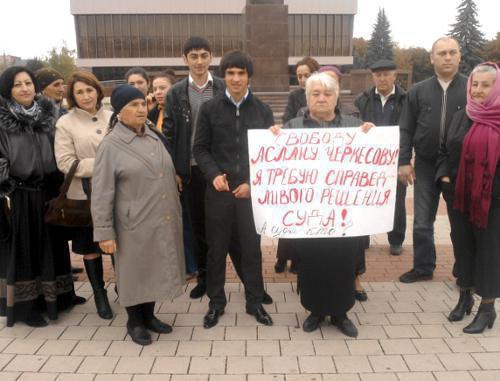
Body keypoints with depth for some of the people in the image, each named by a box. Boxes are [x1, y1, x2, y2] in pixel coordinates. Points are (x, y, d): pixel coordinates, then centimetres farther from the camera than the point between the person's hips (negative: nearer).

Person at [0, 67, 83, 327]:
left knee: (52, 244, 14)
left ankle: (56, 295, 29)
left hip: (48, 193, 4)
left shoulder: (48, 115, 6)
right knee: (22, 249, 5)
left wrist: (61, 189, 6)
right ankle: (24, 305, 17)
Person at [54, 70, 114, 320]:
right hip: (85, 195, -2)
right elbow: (65, 163, -11)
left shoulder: (112, 118, 3)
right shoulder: (65, 123, -5)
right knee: (91, 248, 11)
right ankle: (100, 295, 28)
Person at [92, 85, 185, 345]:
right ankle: (134, 322, 28)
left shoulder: (155, 137, 7)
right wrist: (104, 232, -12)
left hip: (163, 221, 5)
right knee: (135, 272, 9)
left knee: (155, 269, 16)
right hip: (134, 224, -5)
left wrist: (177, 214, 15)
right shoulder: (110, 145, -9)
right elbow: (101, 193, -10)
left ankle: (149, 316, 35)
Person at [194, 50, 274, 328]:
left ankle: (255, 302, 25)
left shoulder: (263, 111, 3)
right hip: (218, 190, 0)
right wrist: (214, 174, -14)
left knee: (252, 248, 9)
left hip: (252, 190, 0)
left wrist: (253, 183, -8)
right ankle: (216, 302, 25)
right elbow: (200, 148, 3)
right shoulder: (210, 108, 2)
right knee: (217, 248, 9)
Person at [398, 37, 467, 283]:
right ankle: (423, 267, 25)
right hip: (426, 165, 2)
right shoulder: (418, 91, 2)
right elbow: (406, 130, 3)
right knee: (422, 221, 9)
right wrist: (404, 161, -4)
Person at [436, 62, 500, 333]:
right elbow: (444, 151, 13)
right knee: (462, 245, 12)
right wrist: (444, 177, -1)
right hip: (459, 196, 4)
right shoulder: (460, 117, 6)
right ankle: (465, 296, 30)